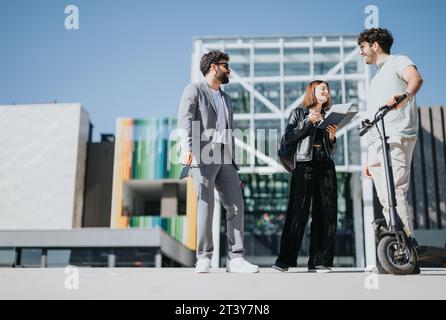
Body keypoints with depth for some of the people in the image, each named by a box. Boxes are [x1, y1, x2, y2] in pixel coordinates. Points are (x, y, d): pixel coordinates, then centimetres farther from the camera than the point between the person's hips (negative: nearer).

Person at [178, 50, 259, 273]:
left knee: (236, 206, -2)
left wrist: (234, 167, 20)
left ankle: (235, 258, 1)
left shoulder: (226, 98, 28)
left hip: (225, 159, 6)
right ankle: (204, 258, 3)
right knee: (205, 207, -8)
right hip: (203, 157, -6)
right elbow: (185, 120, -10)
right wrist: (187, 149, -27)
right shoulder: (194, 90, 7)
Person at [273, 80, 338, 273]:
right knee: (298, 211, -12)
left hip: (326, 165, 5)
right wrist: (308, 121, -6)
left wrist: (332, 137, 3)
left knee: (327, 212, -4)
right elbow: (288, 138, -1)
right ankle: (285, 260, -10)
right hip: (305, 164, -5)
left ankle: (318, 261, 0)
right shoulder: (299, 113, 13)